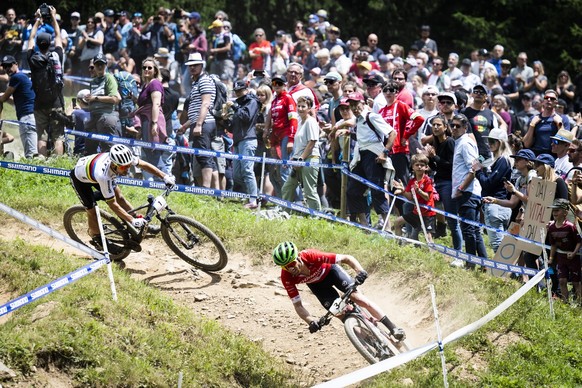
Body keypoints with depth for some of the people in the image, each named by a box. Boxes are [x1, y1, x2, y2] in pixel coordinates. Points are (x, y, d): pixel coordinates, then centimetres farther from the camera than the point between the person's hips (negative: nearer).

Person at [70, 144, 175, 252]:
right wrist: (133, 220, -40)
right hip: (80, 178, -6)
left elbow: (143, 165, -15)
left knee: (119, 197, -5)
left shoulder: (123, 159, -33)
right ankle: (97, 240, 15)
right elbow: (113, 204, -39)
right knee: (92, 210, -8)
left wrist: (165, 177, -19)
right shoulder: (103, 175, -47)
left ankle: (143, 225, 4)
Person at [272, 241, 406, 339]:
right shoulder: (287, 277, -32)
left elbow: (346, 258, -40)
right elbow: (297, 305, -26)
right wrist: (311, 320, -44)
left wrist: (360, 272, -58)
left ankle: (393, 328, -9)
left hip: (329, 270, -2)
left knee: (356, 297, -18)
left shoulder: (311, 256, -41)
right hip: (316, 284, 2)